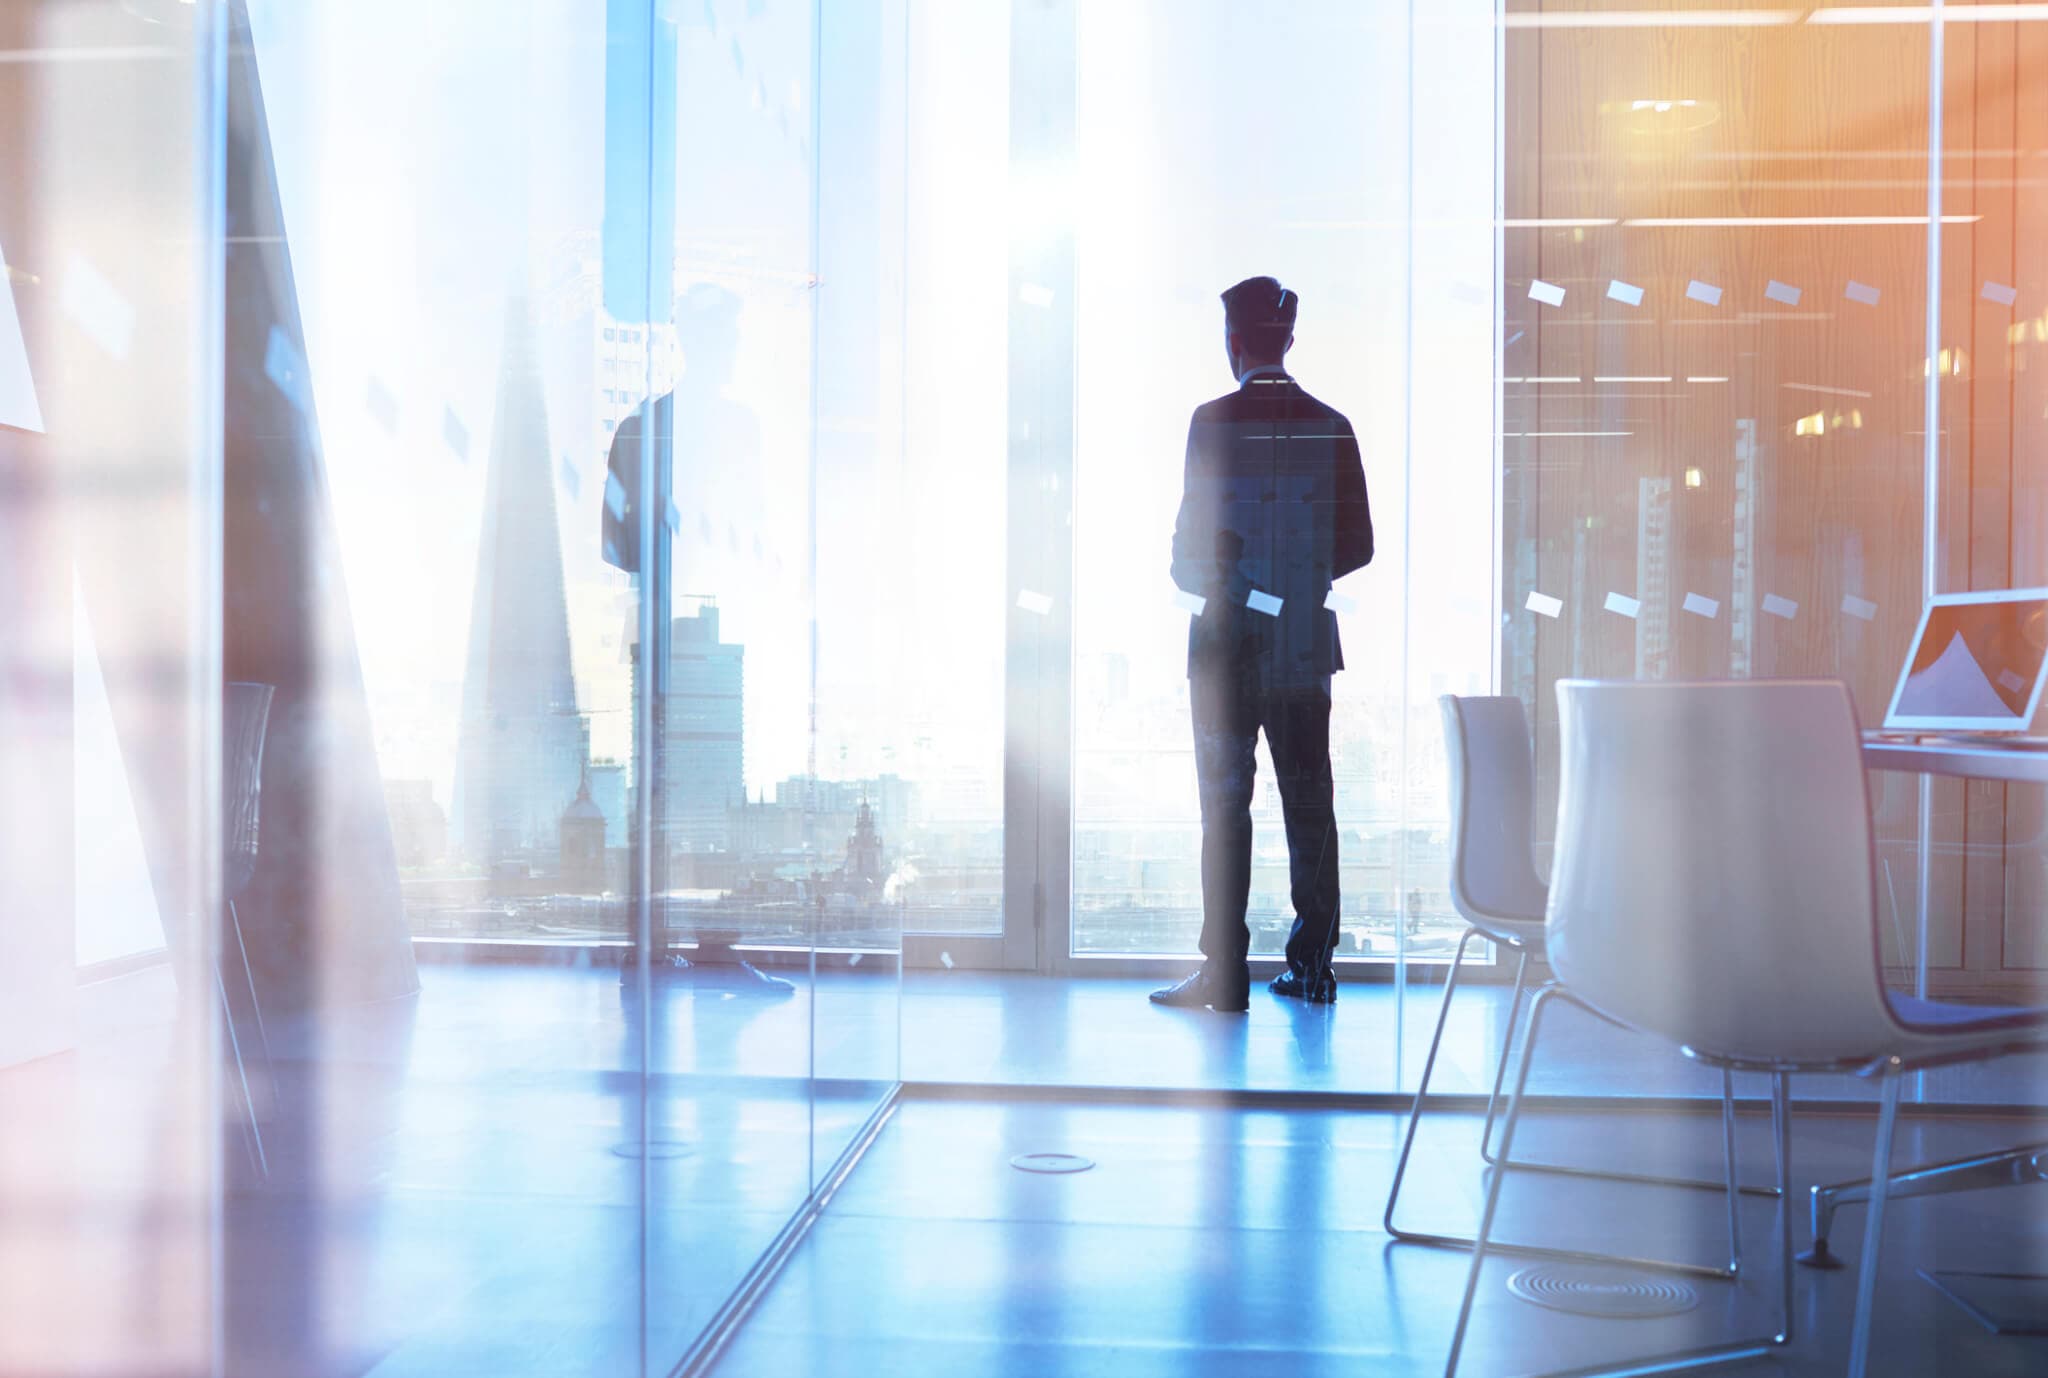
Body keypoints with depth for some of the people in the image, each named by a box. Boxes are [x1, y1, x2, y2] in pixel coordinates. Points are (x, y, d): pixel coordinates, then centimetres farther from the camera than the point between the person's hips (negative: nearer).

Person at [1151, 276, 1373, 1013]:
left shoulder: (1214, 421, -8)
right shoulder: (1331, 426, 4)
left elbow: (1196, 539, -12)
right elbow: (1357, 546, 5)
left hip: (1230, 637, -4)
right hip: (1306, 641, 4)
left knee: (1226, 807, 0)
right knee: (1308, 805, 9)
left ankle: (1225, 974, 1)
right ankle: (1312, 966, 14)